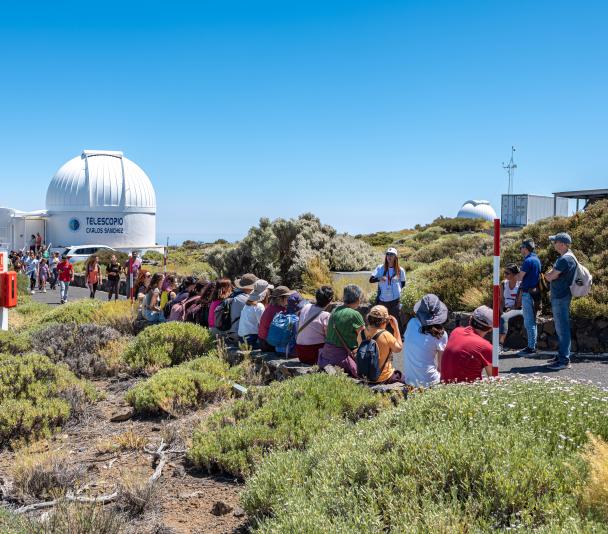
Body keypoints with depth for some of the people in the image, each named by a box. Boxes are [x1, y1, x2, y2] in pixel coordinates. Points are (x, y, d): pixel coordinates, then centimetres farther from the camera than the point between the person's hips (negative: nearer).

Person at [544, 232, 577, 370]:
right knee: (560, 328, 17)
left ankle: (564, 360, -5)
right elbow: (549, 276, 20)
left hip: (561, 298, -11)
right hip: (558, 297, 11)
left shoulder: (565, 259, -19)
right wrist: (552, 274, 1)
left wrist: (549, 274, 1)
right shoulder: (566, 257, 15)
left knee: (562, 328, -7)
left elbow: (549, 277, -18)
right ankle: (562, 355, 26)